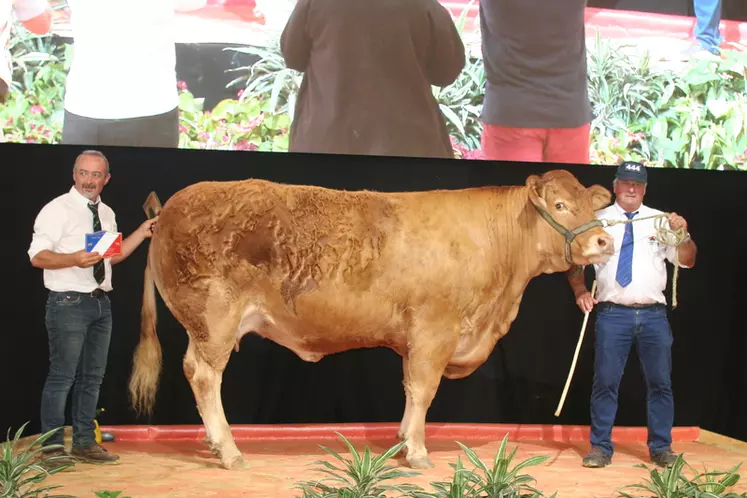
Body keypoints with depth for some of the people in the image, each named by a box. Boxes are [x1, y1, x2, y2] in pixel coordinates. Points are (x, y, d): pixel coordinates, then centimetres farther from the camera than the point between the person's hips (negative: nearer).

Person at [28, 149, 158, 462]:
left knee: (92, 377, 13)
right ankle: (51, 448, 5)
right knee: (62, 377, -5)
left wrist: (142, 233, 14)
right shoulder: (57, 209, -9)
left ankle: (84, 442, 23)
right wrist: (74, 259, -29)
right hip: (68, 303, -7)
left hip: (101, 303, 7)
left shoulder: (106, 214, 13)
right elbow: (38, 257, -14)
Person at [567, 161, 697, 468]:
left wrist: (684, 235, -13)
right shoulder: (599, 220, 7)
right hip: (613, 314, -1)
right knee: (605, 382, -1)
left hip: (653, 314, 1)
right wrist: (580, 292, -6)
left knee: (660, 383, 5)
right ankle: (601, 448, 7)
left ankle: (661, 448, 15)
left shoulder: (661, 221, 9)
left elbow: (687, 261, 6)